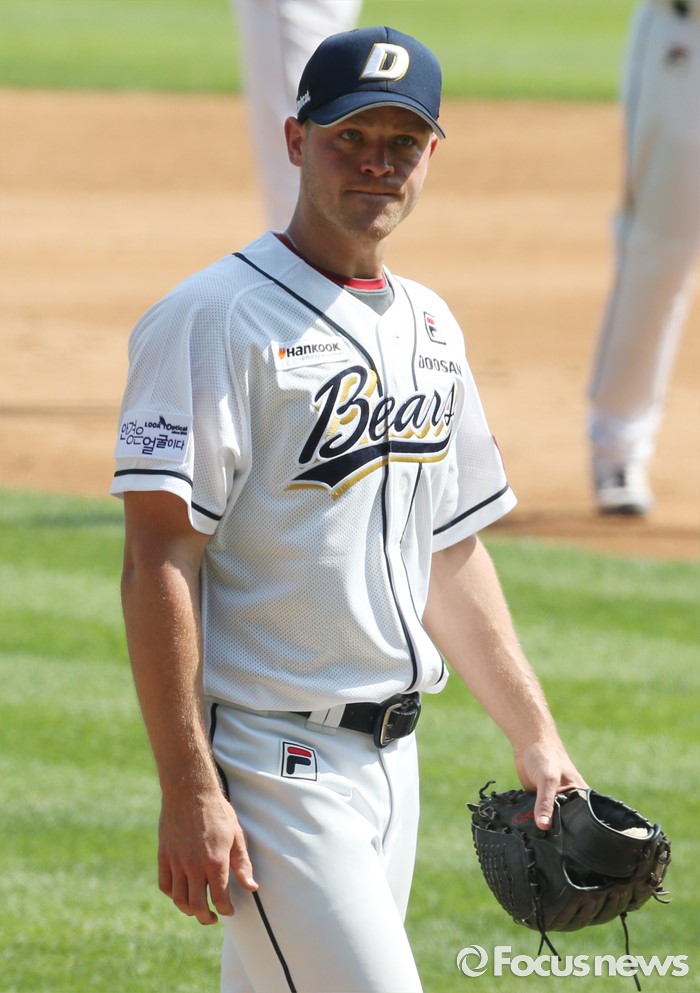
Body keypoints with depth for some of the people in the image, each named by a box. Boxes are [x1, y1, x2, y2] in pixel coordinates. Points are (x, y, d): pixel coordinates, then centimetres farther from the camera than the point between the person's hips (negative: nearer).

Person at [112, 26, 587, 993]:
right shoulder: (218, 319, -12)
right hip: (271, 760, -8)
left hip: (390, 758, 8)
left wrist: (534, 735, 20)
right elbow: (160, 565, -17)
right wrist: (188, 793, -23)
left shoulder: (429, 326, 14)